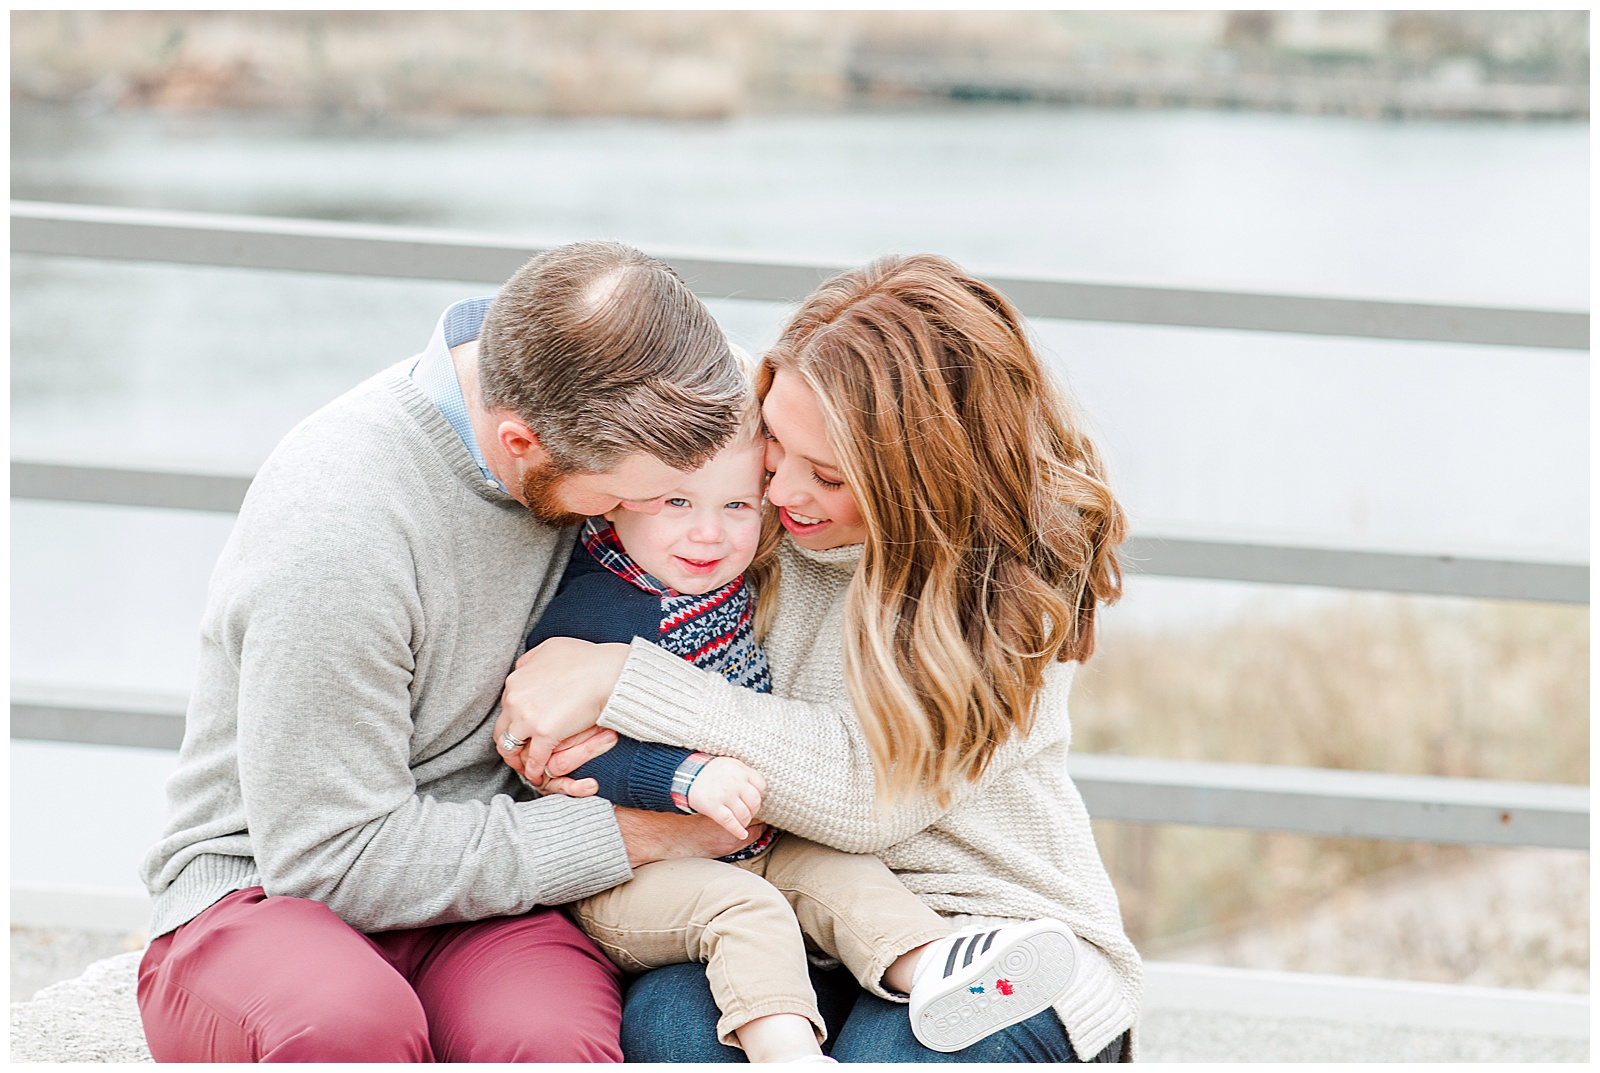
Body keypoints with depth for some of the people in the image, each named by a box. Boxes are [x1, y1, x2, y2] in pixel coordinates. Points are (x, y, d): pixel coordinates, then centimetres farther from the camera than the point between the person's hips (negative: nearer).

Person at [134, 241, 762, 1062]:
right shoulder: (330, 532, -25)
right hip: (267, 886, -3)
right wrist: (635, 836, -15)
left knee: (552, 1041, -34)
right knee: (346, 1024, -40)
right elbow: (336, 857, -19)